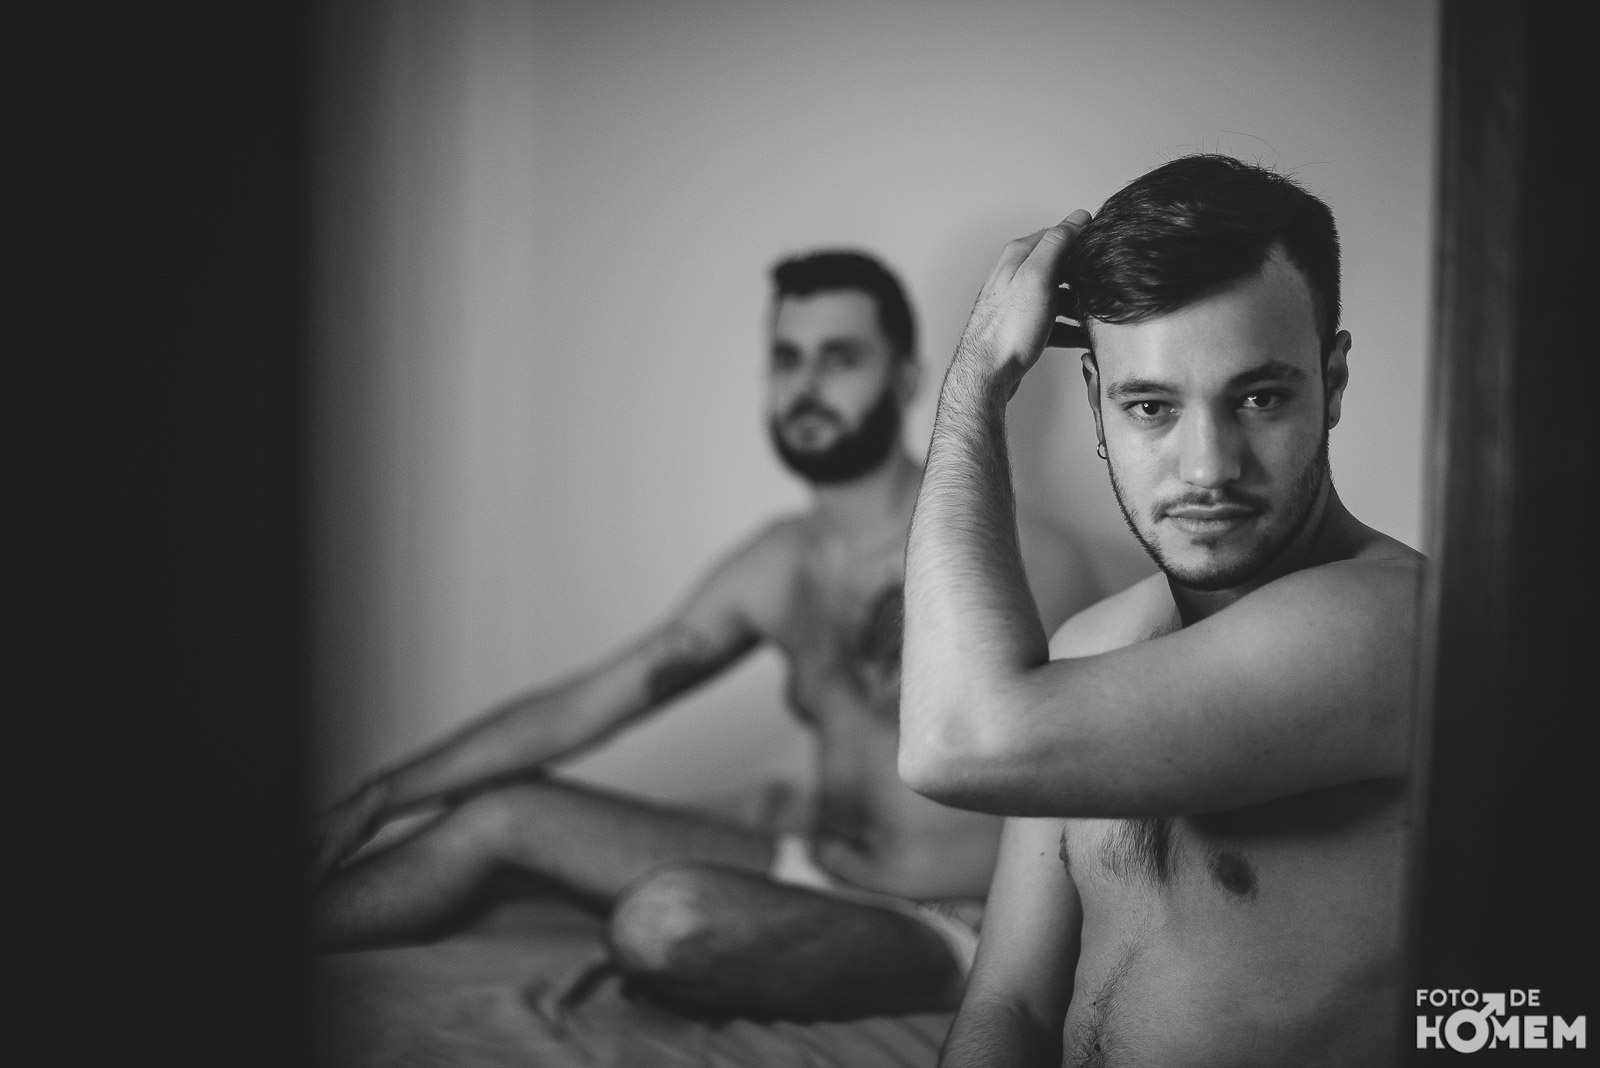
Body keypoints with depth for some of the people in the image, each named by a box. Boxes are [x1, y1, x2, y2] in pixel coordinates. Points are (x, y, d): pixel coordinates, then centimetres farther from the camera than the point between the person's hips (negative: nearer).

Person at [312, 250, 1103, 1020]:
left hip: (945, 931, -7)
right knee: (502, 813, 2)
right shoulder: (778, 564, 6)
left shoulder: (1021, 561, -14)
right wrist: (380, 798, 4)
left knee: (665, 922, -34)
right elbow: (578, 706, 9)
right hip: (815, 881, 7)